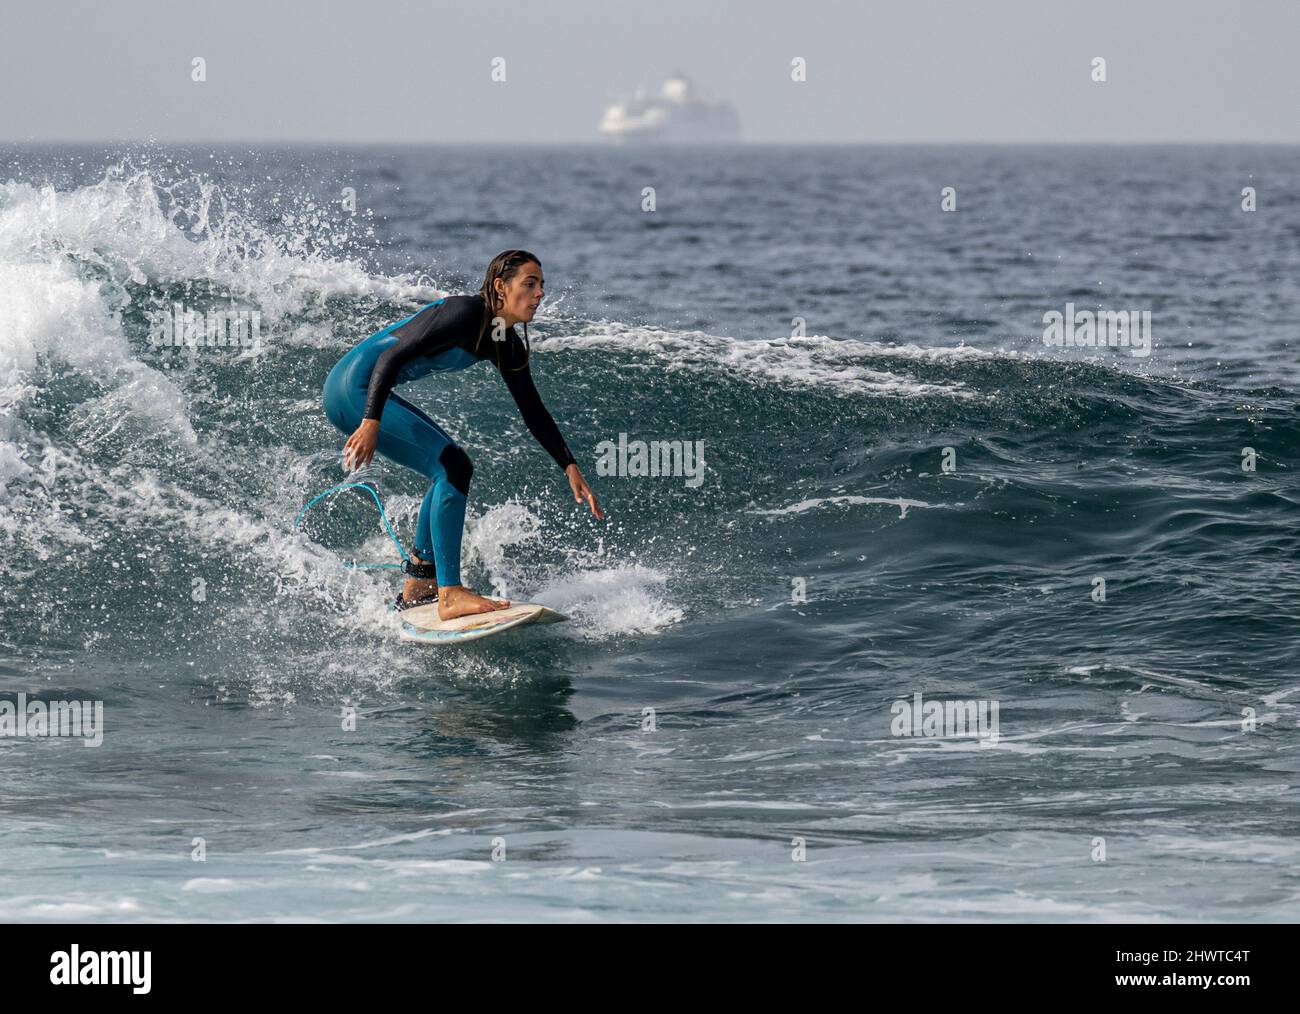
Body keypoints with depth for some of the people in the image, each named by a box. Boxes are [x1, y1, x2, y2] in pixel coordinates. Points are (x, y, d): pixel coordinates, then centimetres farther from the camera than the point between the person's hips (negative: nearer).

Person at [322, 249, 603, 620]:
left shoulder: (506, 345, 9)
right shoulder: (465, 314, -19)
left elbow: (533, 413, 14)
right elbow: (392, 356, -24)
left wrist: (571, 468, 6)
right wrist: (371, 423, -30)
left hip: (365, 394, 11)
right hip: (353, 387, -11)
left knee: (452, 471, 18)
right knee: (453, 467, -17)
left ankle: (416, 589, 23)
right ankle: (450, 595, -20)